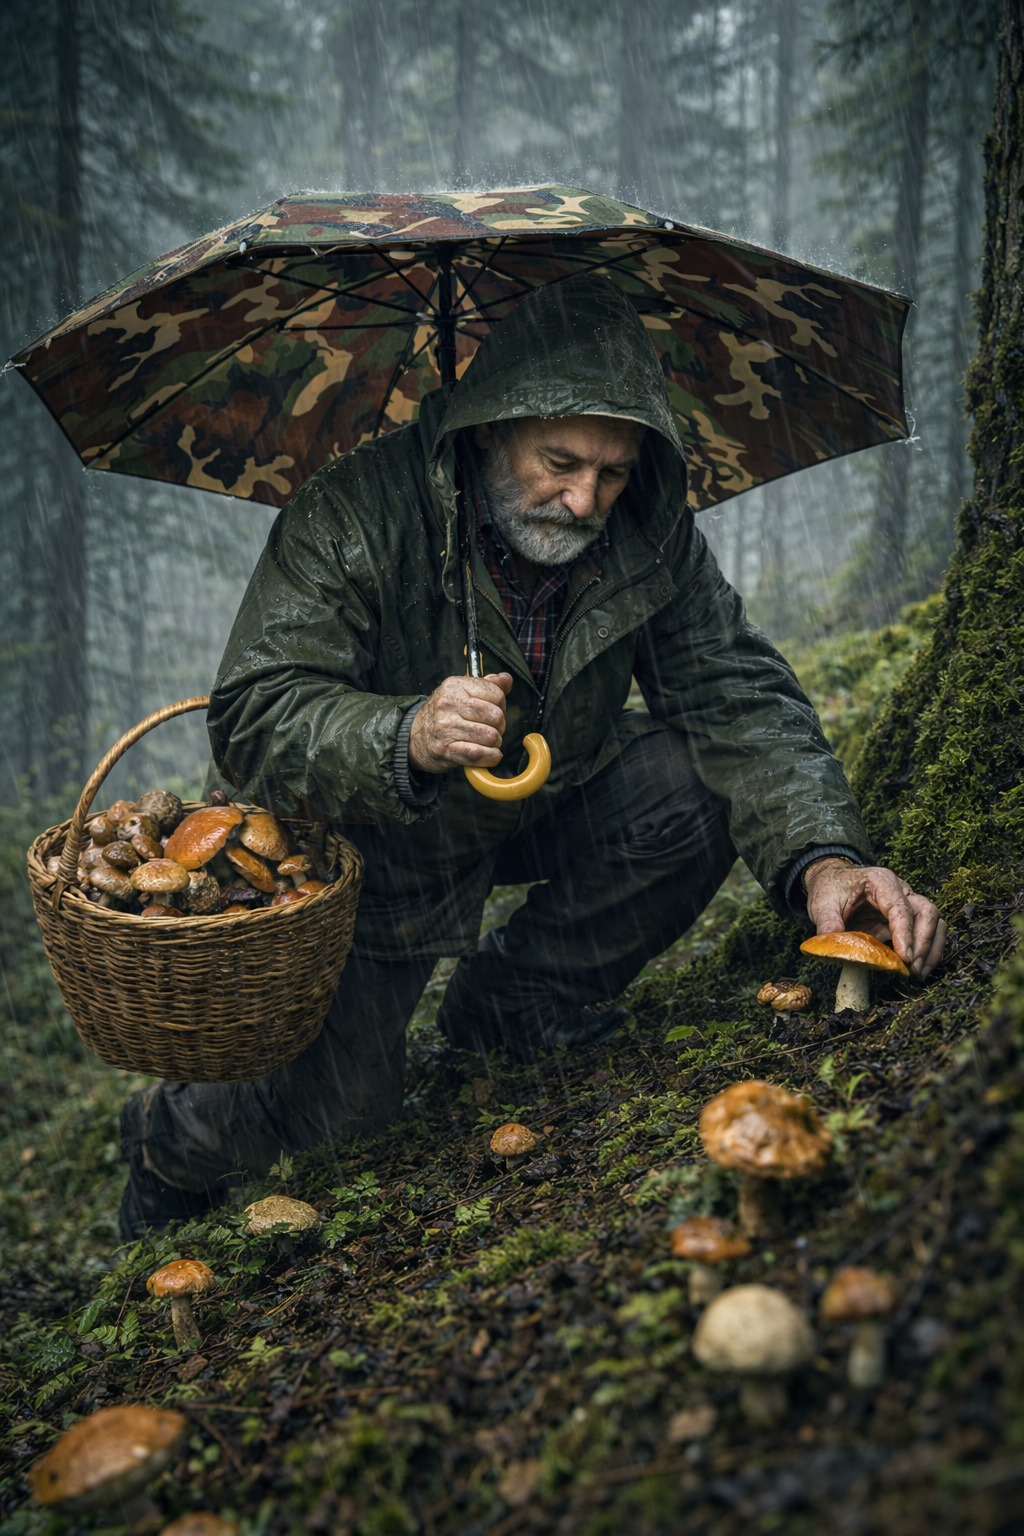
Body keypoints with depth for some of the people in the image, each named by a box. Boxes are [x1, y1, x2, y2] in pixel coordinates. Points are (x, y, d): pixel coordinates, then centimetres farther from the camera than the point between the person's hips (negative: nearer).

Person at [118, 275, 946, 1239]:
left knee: (699, 789, -20)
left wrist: (821, 856, -34)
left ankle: (514, 1004, 5)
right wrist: (407, 736, -49)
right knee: (339, 1106, -13)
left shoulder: (650, 534, -14)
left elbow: (738, 696, -17)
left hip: (547, 806, 5)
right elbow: (252, 717, -29)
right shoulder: (353, 513, -26)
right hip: (375, 843, -4)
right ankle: (170, 1140, 25)